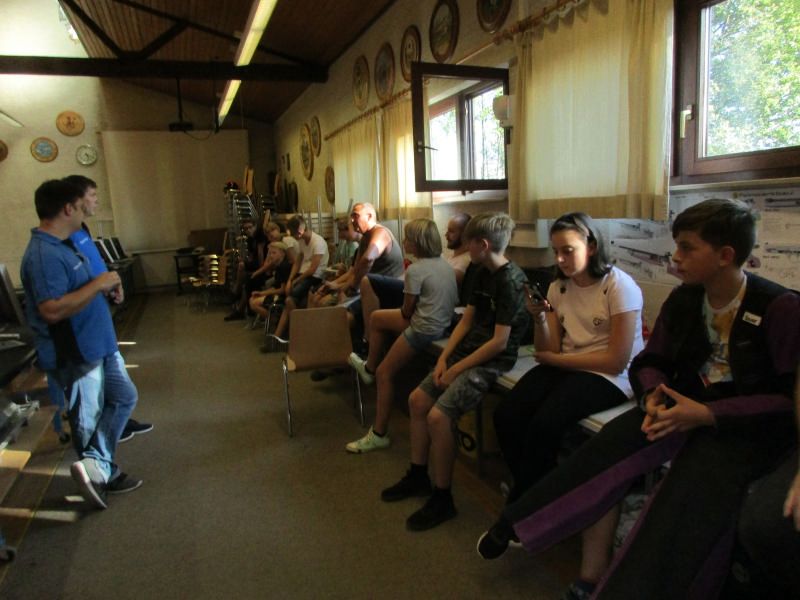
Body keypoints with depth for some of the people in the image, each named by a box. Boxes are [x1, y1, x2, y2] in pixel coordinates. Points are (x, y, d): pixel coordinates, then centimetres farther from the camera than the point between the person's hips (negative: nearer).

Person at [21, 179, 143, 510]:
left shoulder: (61, 246, 10)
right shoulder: (42, 255, -23)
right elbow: (53, 309, -33)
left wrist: (108, 286, 6)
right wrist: (98, 284, -26)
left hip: (99, 344, 11)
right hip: (74, 355, -11)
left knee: (124, 397, 16)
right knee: (88, 419, 5)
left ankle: (96, 467, 15)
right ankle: (102, 471, 22)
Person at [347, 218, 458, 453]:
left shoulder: (415, 270, -19)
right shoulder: (444, 263, 6)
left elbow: (407, 311, -12)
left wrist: (407, 312, 13)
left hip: (424, 329, -9)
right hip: (443, 321, 10)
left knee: (385, 372, 1)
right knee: (377, 317, 20)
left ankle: (379, 434, 8)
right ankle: (369, 367, 37)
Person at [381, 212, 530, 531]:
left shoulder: (511, 281, -18)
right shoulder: (482, 274, 11)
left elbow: (500, 341, -20)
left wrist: (457, 369, -15)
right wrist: (444, 358, 0)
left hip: (492, 361, -10)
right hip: (466, 351, 10)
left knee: (438, 416, -22)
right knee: (417, 399, 7)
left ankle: (442, 498, -2)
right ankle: (418, 476, 23)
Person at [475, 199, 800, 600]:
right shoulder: (682, 299, 4)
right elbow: (651, 362, 12)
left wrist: (708, 414, -24)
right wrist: (653, 397, -11)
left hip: (749, 424, -4)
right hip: (684, 405, 5)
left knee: (689, 493, -32)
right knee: (607, 452, -19)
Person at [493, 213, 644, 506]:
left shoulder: (620, 286, -8)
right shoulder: (558, 288, 9)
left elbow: (617, 360, -11)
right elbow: (548, 352, 6)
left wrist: (555, 359, -8)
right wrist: (539, 319, -13)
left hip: (609, 378, -5)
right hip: (564, 368, 6)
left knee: (545, 423, -30)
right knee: (505, 415, -20)